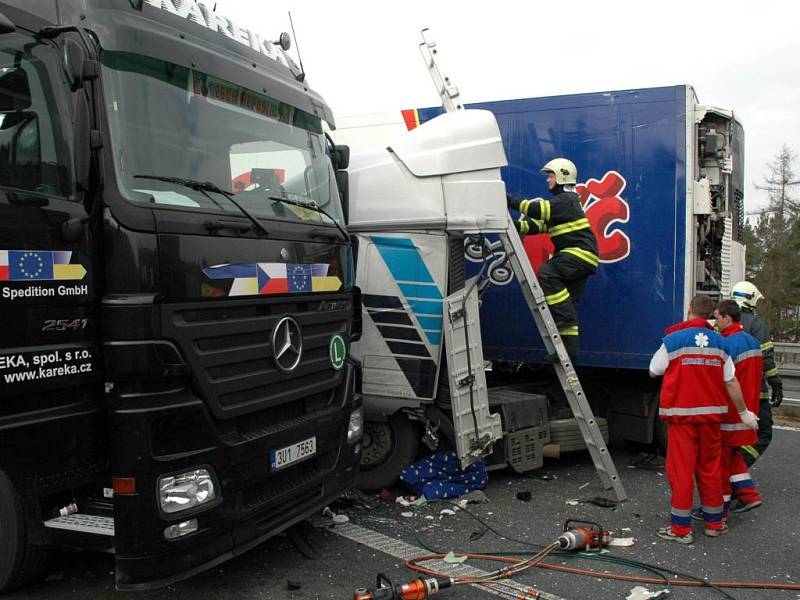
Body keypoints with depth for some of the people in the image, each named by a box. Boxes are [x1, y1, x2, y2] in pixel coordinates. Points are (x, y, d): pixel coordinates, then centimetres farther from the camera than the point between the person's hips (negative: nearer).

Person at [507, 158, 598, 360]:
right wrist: (516, 226, -2)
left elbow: (542, 210, -23)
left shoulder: (567, 199, -8)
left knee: (547, 274, -26)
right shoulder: (560, 202, 22)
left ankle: (566, 318, -24)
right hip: (576, 256, 10)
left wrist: (513, 202, -21)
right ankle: (569, 349, 11)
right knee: (567, 303, 8)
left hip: (581, 252, -10)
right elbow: (539, 224, 13)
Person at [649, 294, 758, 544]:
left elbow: (654, 371, 4)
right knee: (710, 468, 15)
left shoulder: (673, 340, -7)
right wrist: (744, 412, 15)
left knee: (681, 469, 0)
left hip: (681, 414, -4)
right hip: (711, 414, 4)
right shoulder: (719, 343, 4)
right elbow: (731, 383, 5)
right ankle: (714, 523, 25)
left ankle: (681, 528, 2)